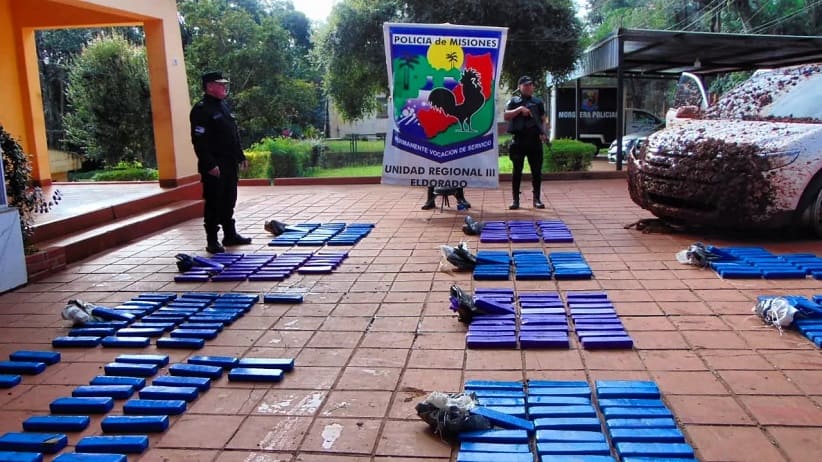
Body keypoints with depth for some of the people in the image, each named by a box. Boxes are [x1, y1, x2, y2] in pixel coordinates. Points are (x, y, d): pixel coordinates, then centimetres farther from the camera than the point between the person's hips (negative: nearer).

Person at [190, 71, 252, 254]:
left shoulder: (223, 106, 16)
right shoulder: (201, 109, -13)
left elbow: (234, 135, 22)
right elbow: (199, 141, -19)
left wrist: (241, 157, 18)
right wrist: (209, 165, -24)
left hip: (230, 164, 9)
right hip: (214, 167, -9)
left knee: (229, 201, 15)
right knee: (213, 203, -3)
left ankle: (230, 235, 26)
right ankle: (212, 241, 4)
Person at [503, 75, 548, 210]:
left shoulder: (538, 102, 13)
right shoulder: (514, 101, 7)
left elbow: (543, 119, 13)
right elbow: (506, 116, -5)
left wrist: (543, 133, -3)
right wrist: (520, 109, -16)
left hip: (535, 140, 2)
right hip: (519, 140, -2)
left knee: (536, 171, 3)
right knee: (517, 171, 1)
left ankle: (537, 199, 11)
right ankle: (515, 199, 7)